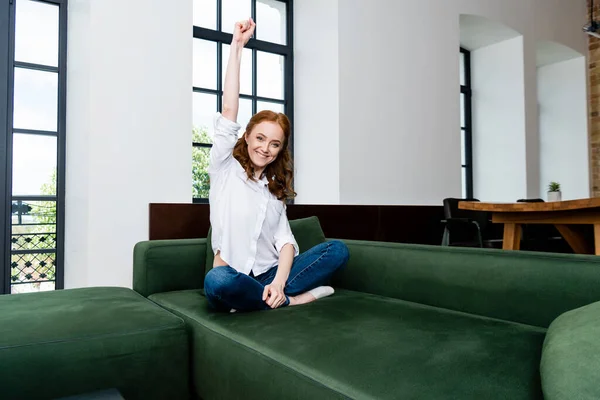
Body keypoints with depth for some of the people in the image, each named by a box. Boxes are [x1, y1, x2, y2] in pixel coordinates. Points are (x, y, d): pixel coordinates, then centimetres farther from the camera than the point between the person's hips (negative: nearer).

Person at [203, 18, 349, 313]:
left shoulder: (275, 188, 14)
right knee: (217, 281, -39)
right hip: (234, 278, -3)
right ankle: (292, 300, -16)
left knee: (338, 249, -13)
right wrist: (237, 45, -7)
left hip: (269, 277, 3)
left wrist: (278, 282, -18)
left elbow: (285, 241, 2)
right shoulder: (225, 168, 3)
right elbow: (229, 110, -9)